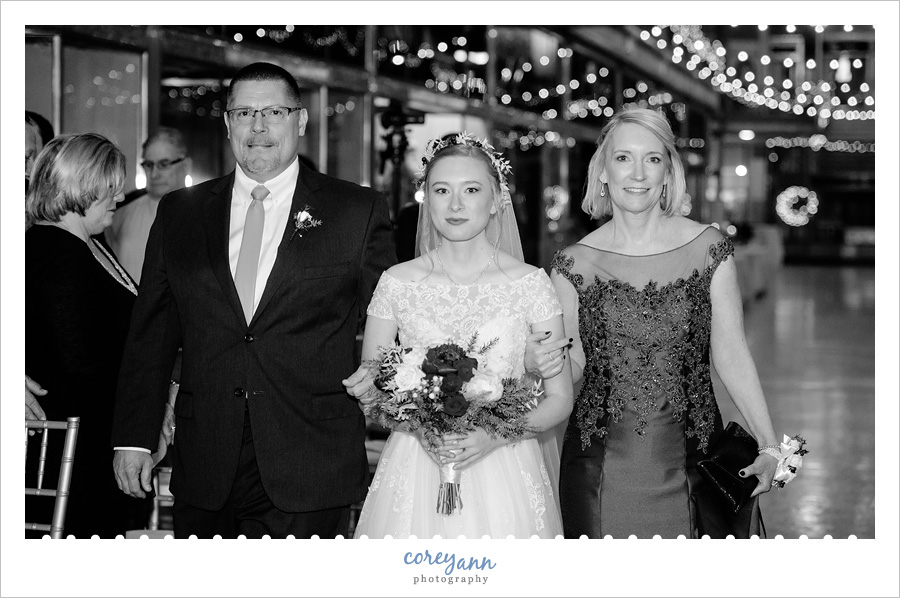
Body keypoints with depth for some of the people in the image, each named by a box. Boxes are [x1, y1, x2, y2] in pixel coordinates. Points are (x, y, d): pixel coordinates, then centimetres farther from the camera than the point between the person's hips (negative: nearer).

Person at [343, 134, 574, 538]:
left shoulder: (529, 284, -3)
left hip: (503, 474, -1)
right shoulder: (397, 283, 0)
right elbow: (366, 396, 7)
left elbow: (559, 399, -1)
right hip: (415, 472, 1)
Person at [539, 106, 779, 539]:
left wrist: (768, 445, -8)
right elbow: (574, 366, 6)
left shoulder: (708, 250, -2)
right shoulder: (574, 265, -1)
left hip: (691, 465, 0)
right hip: (601, 467, 0)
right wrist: (546, 364, -15)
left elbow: (730, 355, -2)